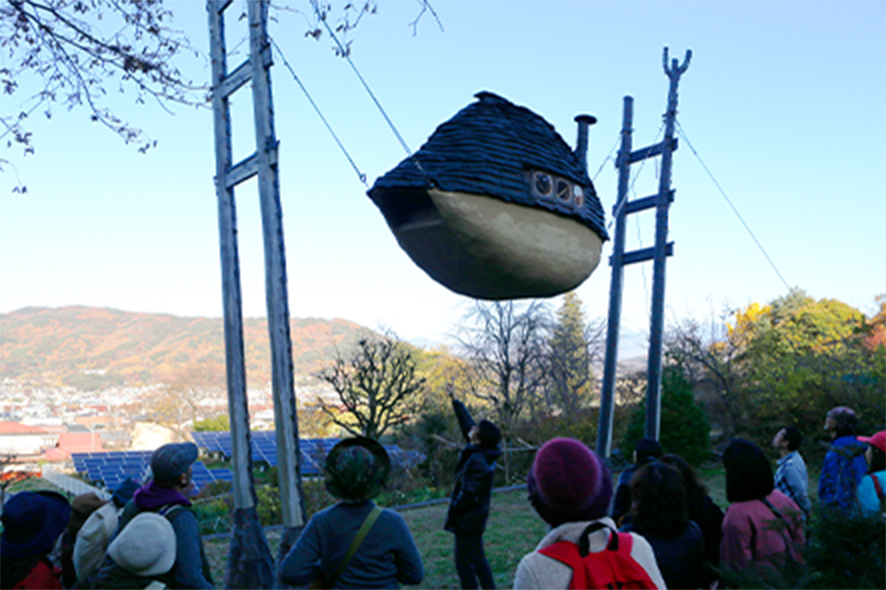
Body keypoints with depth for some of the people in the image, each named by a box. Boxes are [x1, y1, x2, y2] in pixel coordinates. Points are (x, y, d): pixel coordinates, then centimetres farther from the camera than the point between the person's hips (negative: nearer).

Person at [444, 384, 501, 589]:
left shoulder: (477, 461, -27)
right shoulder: (484, 453, 1)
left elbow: (469, 495, -26)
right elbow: (466, 422, 11)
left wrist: (453, 509, -9)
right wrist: (454, 400, 15)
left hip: (467, 520, -9)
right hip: (476, 519, 9)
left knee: (465, 564, 1)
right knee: (478, 559, 19)